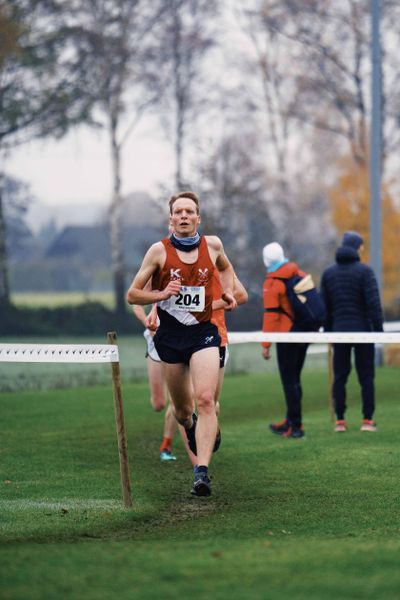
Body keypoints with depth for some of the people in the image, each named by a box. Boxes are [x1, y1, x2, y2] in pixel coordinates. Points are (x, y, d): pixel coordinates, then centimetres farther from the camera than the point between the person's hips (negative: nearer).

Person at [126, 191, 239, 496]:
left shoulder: (212, 244, 4)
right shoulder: (159, 250, -3)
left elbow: (226, 268, 28)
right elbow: (133, 294, 0)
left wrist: (228, 293, 11)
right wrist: (162, 294, -17)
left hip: (204, 333, 0)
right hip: (170, 334, 0)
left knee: (205, 400, -19)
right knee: (182, 410, 11)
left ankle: (202, 471, -21)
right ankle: (192, 426, 48)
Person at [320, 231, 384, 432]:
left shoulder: (328, 273, 7)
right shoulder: (364, 271, -8)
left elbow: (325, 306, 9)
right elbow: (373, 303, -13)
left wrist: (328, 331, 15)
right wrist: (379, 330, -7)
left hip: (339, 331, 4)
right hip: (362, 330, -4)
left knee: (340, 376, 7)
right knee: (366, 376, 2)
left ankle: (340, 420, 5)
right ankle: (367, 420, -1)